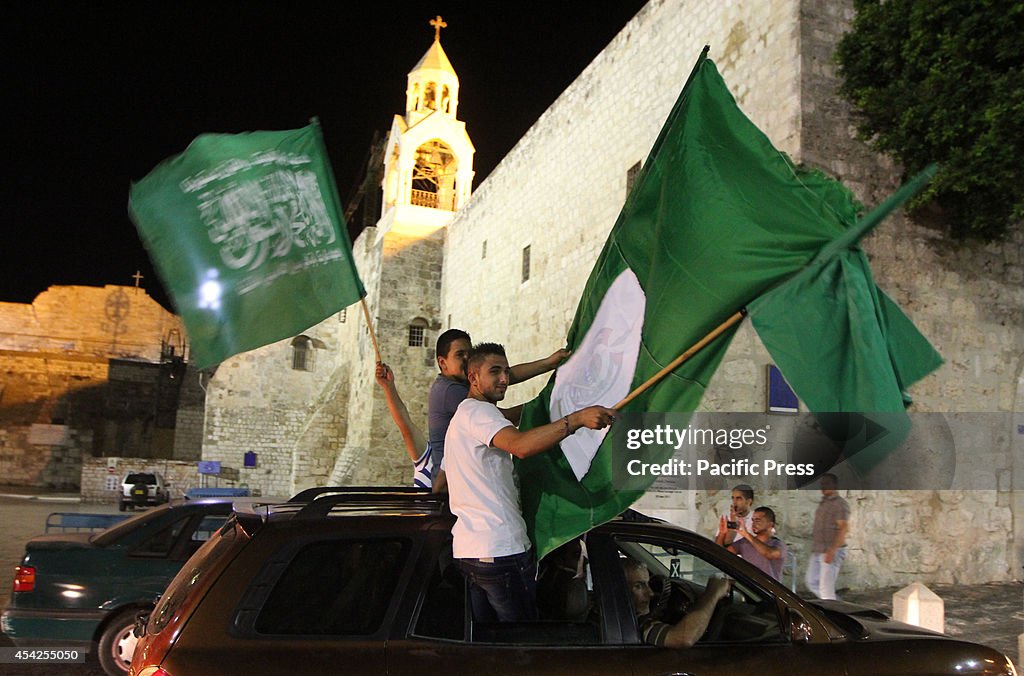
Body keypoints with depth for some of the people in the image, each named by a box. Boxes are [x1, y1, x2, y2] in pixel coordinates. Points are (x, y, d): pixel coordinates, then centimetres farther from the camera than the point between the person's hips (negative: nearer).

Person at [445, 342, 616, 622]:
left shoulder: (461, 416, 24)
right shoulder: (477, 411, -10)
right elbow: (521, 445, -30)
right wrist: (577, 418, -36)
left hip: (466, 549, 10)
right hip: (500, 549, -10)